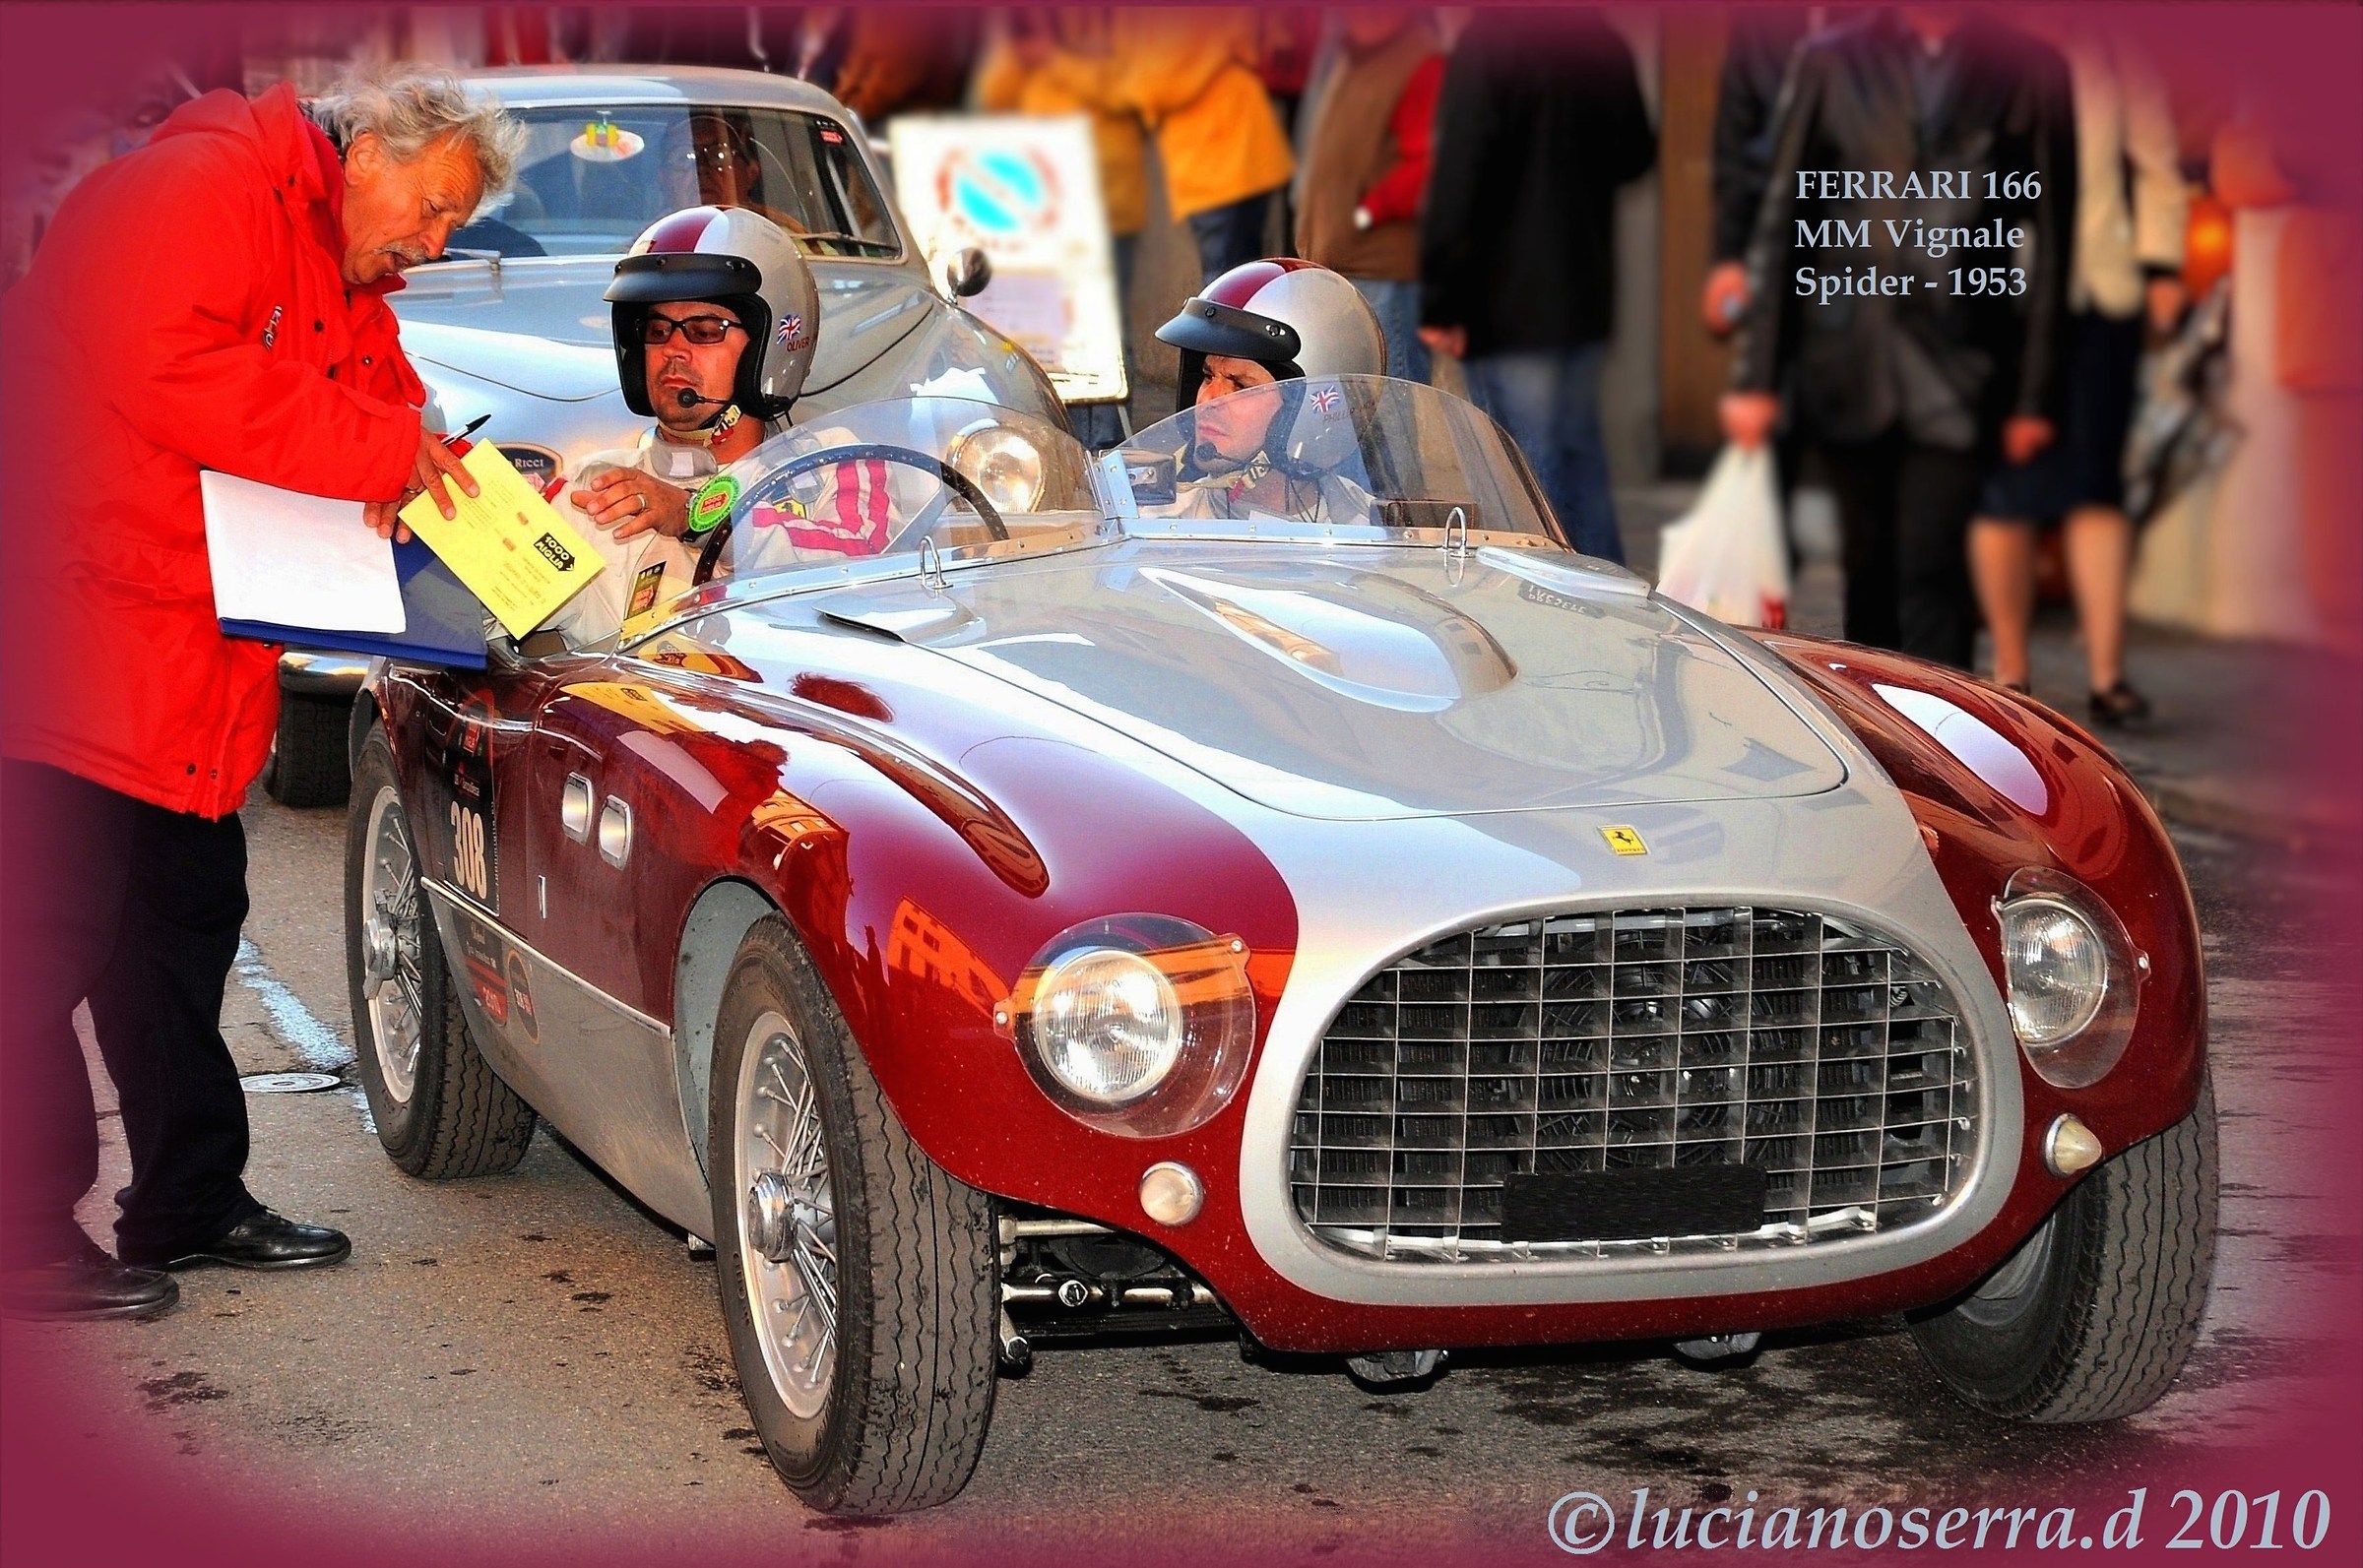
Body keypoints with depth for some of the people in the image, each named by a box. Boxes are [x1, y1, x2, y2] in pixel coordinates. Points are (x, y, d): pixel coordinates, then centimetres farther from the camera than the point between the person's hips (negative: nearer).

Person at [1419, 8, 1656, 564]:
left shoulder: (1487, 43, -18)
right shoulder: (1604, 42, 4)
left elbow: (1458, 181, -21)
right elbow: (1635, 155, 17)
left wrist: (1441, 303, -16)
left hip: (1506, 303, -7)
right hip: (1585, 294, 7)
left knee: (1529, 472, -3)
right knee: (1580, 456, 17)